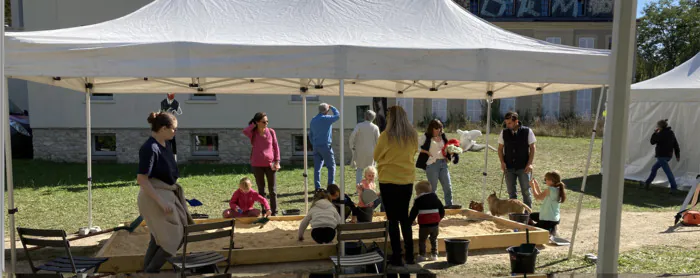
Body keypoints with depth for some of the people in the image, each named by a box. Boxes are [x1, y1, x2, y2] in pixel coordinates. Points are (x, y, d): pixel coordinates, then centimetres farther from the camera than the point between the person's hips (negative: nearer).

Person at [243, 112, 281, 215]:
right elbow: (245, 131, -27)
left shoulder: (271, 132, -1)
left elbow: (276, 147, 3)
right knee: (261, 190, 10)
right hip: (257, 165, 0)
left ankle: (274, 212, 13)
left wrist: (277, 161, -4)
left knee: (273, 190, 5)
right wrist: (253, 124, -11)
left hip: (270, 164, 0)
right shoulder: (253, 133, -4)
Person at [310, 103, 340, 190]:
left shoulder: (313, 120, 11)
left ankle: (317, 187, 5)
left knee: (317, 167, 6)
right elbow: (337, 115, 0)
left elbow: (310, 134, 17)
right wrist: (331, 107, 11)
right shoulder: (326, 118, -11)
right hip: (325, 146, -6)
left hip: (316, 147, 6)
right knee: (331, 166, 4)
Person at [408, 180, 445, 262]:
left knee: (422, 240, 9)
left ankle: (422, 255, 6)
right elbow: (442, 210, 17)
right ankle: (434, 255, 16)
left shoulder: (418, 200, -2)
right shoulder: (435, 198, 13)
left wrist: (410, 221, 6)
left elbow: (413, 212, -3)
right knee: (434, 240, 18)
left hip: (424, 225, -4)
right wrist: (439, 218, 31)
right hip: (435, 224, 4)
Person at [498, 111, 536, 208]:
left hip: (523, 167, -2)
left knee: (526, 192, 3)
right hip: (509, 167, 3)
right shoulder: (504, 132, 1)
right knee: (511, 193, 9)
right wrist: (502, 162, -4)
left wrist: (529, 163, -9)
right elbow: (500, 148, 9)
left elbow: (532, 148, -2)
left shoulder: (527, 131, -6)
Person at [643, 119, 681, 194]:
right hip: (668, 156, 9)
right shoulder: (671, 133, 10)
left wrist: (655, 133, 0)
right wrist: (677, 155, 16)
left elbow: (652, 142, -8)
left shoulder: (661, 134, -16)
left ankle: (674, 187, -7)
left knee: (668, 171, -7)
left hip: (662, 156, -9)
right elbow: (676, 145, 12)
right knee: (654, 168, 19)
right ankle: (647, 183, 26)